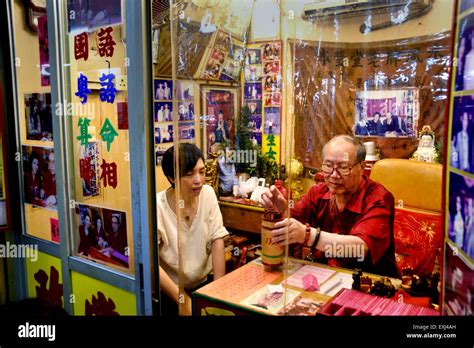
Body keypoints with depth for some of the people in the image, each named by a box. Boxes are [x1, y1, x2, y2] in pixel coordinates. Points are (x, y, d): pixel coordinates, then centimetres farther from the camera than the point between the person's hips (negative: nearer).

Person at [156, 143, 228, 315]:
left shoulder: (208, 194, -6)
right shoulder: (157, 206, -19)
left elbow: (217, 240, -7)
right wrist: (183, 300, -19)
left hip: (202, 284, 4)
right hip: (167, 293, -3)